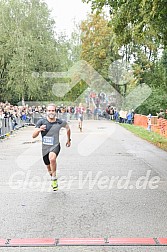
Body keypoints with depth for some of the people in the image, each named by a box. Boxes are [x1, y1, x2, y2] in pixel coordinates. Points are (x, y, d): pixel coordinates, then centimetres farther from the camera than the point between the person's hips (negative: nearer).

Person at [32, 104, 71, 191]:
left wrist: (68, 140, 21)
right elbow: (33, 136, -11)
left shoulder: (60, 122, -8)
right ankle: (52, 176, 51)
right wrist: (39, 129, -32)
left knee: (52, 158, -35)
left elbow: (67, 127, 15)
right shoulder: (41, 121, -10)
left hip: (55, 146, -2)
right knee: (49, 167, 18)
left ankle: (54, 179, -16)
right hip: (45, 147, 3)